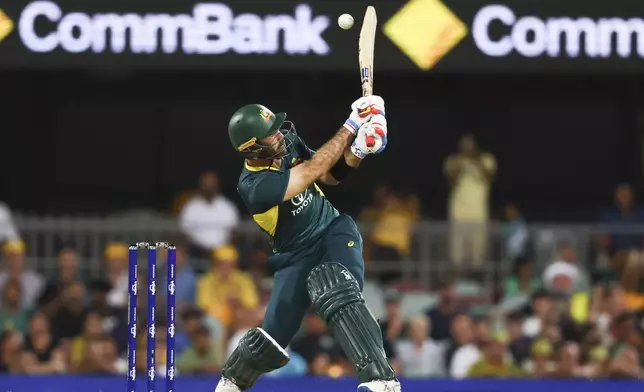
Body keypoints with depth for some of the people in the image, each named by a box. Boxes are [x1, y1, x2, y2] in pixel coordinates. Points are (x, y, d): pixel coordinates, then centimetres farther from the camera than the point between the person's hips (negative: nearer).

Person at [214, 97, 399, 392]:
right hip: (296, 255, -2)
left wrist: (357, 150, -19)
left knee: (338, 298, -29)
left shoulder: (287, 142, -7)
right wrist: (350, 127, -21)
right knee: (272, 337, -2)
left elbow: (331, 176, 1)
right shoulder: (254, 186, -26)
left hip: (333, 229, 2)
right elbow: (314, 170, -28)